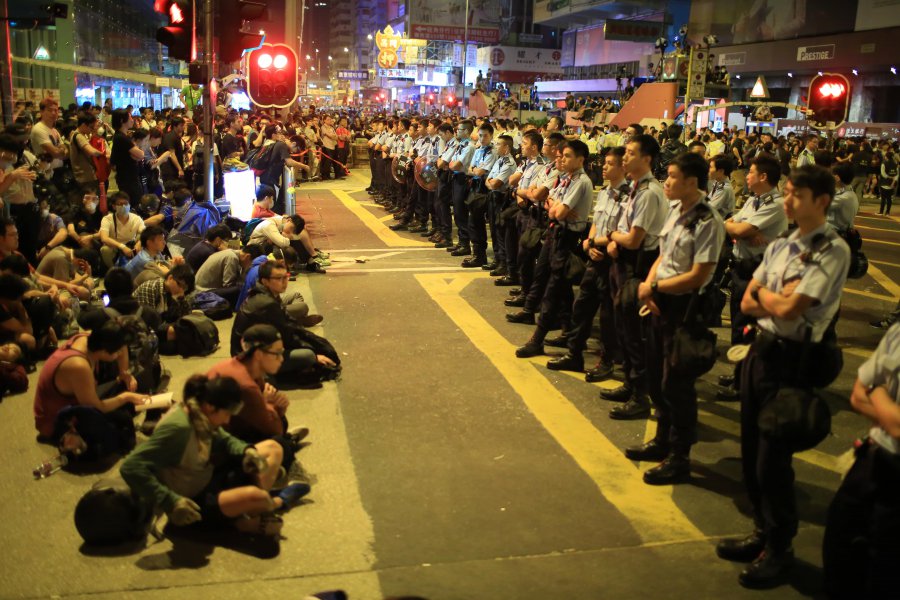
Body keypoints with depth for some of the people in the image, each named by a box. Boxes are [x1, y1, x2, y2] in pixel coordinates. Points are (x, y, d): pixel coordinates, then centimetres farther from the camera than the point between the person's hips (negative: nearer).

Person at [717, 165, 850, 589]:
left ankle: (779, 550, 21)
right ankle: (763, 533, 34)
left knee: (773, 461, 1)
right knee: (751, 453, 16)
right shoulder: (780, 246, 10)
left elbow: (788, 309, -21)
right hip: (761, 348, 8)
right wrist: (779, 297, -12)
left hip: (793, 360, -7)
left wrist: (763, 291, -2)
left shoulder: (833, 251, -13)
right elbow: (747, 304, 6)